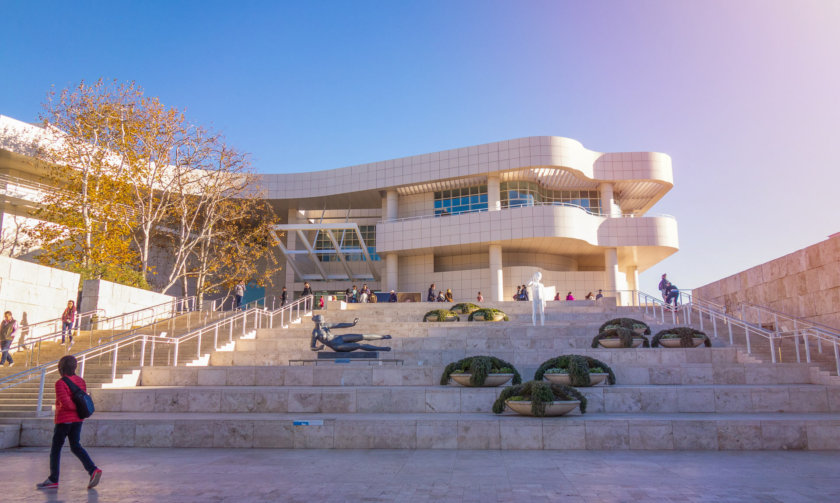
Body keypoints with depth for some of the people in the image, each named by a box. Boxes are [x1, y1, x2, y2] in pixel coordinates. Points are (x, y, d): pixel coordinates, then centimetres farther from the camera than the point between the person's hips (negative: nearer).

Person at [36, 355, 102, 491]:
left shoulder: (60, 383, -15)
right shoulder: (81, 381, 5)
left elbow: (65, 402, -23)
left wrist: (77, 408, -8)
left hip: (64, 420, -6)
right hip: (77, 419, 6)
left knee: (56, 449, 8)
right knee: (76, 446, 10)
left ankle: (53, 480, 17)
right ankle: (93, 470, -5)